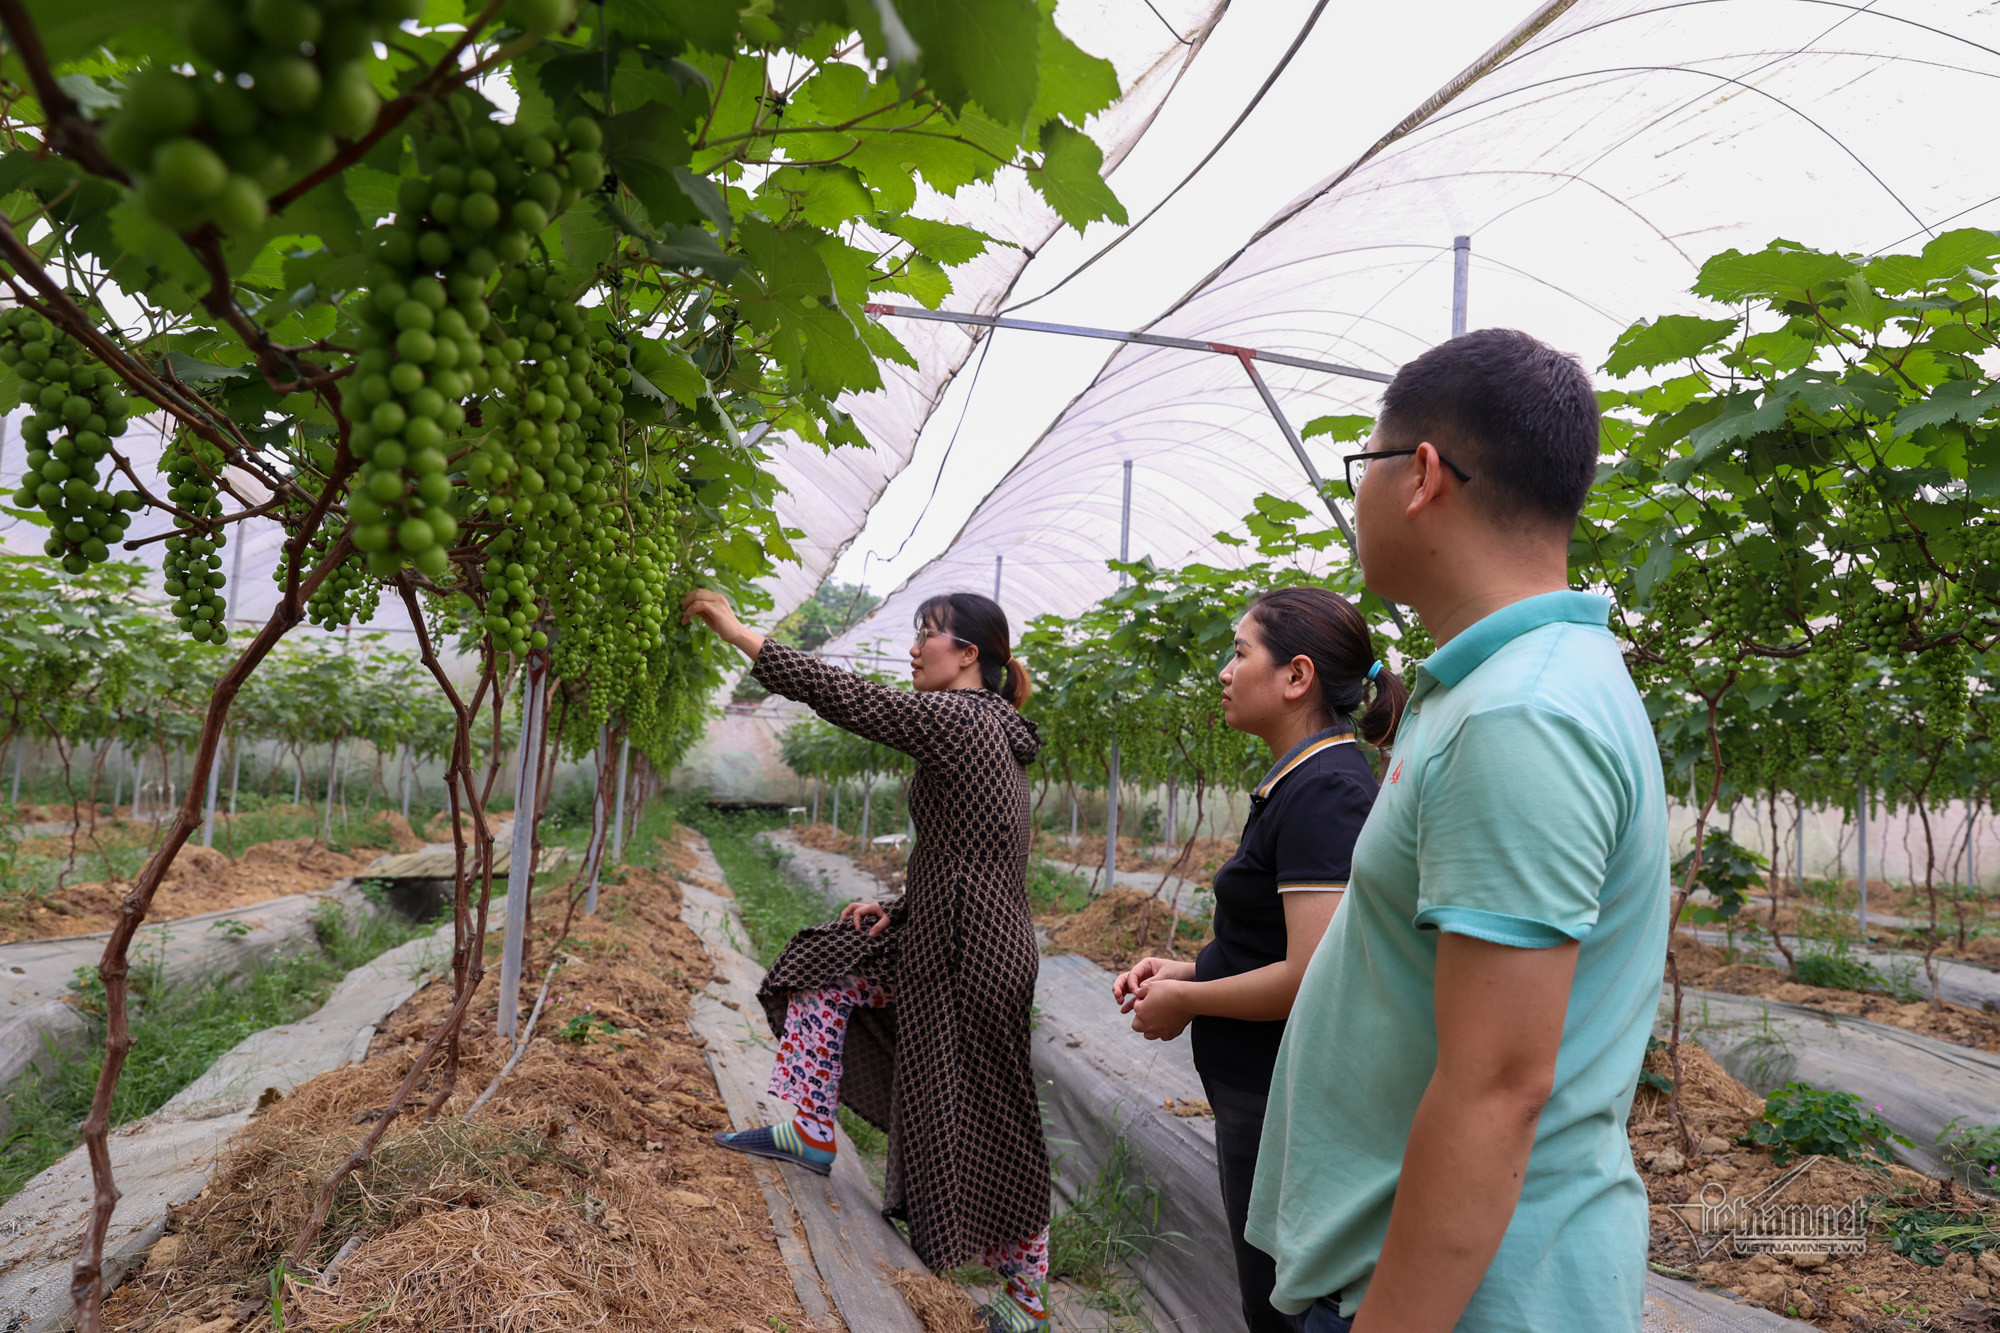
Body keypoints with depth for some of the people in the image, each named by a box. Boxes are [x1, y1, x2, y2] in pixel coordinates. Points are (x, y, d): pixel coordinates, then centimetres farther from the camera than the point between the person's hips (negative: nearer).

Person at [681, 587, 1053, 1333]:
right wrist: (900, 911, 12)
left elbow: (840, 694, -19)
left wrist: (738, 633, -13)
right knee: (824, 969, 16)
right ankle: (813, 1132, 21)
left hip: (969, 960, -9)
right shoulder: (993, 729, 11)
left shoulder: (953, 716, -16)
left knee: (983, 1130, 5)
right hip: (943, 940, 9)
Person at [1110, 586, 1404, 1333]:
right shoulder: (1300, 783, 8)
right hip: (1264, 1094, 9)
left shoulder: (1325, 793, -23)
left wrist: (1185, 1001, -14)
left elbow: (1313, 978, -27)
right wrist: (1187, 971, 5)